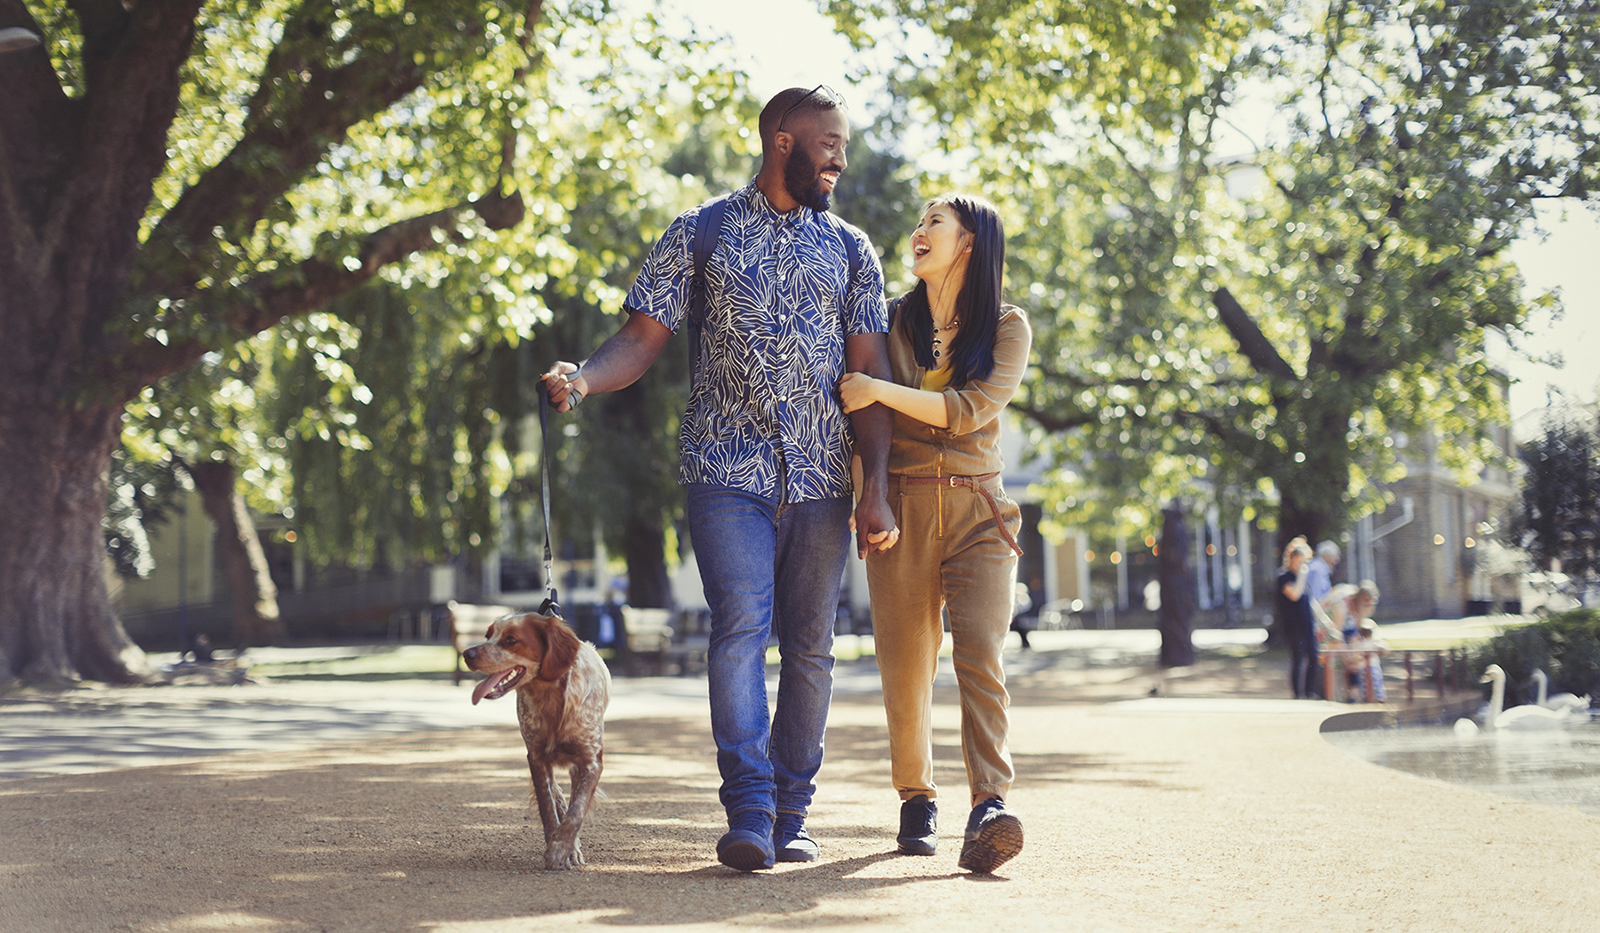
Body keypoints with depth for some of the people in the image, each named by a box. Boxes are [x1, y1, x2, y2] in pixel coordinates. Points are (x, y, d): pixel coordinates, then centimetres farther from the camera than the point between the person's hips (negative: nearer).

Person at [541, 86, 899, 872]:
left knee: (809, 644, 4)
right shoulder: (699, 236, 8)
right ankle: (747, 813, -18)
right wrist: (583, 378, -20)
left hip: (821, 481, 3)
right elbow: (643, 337, 2)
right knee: (741, 626, -17)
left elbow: (869, 373, 9)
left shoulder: (850, 250, 14)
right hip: (728, 472, -3)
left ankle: (790, 816, 13)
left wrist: (876, 489, -1)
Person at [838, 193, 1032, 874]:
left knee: (980, 654, -17)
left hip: (978, 511, -1)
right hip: (901, 506, 1)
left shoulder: (1008, 328, 5)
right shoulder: (892, 321, 10)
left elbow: (971, 409, -10)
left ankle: (989, 808, -26)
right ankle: (917, 799, 16)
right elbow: (855, 411, 15)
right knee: (905, 665, -1)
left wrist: (881, 391, -16)